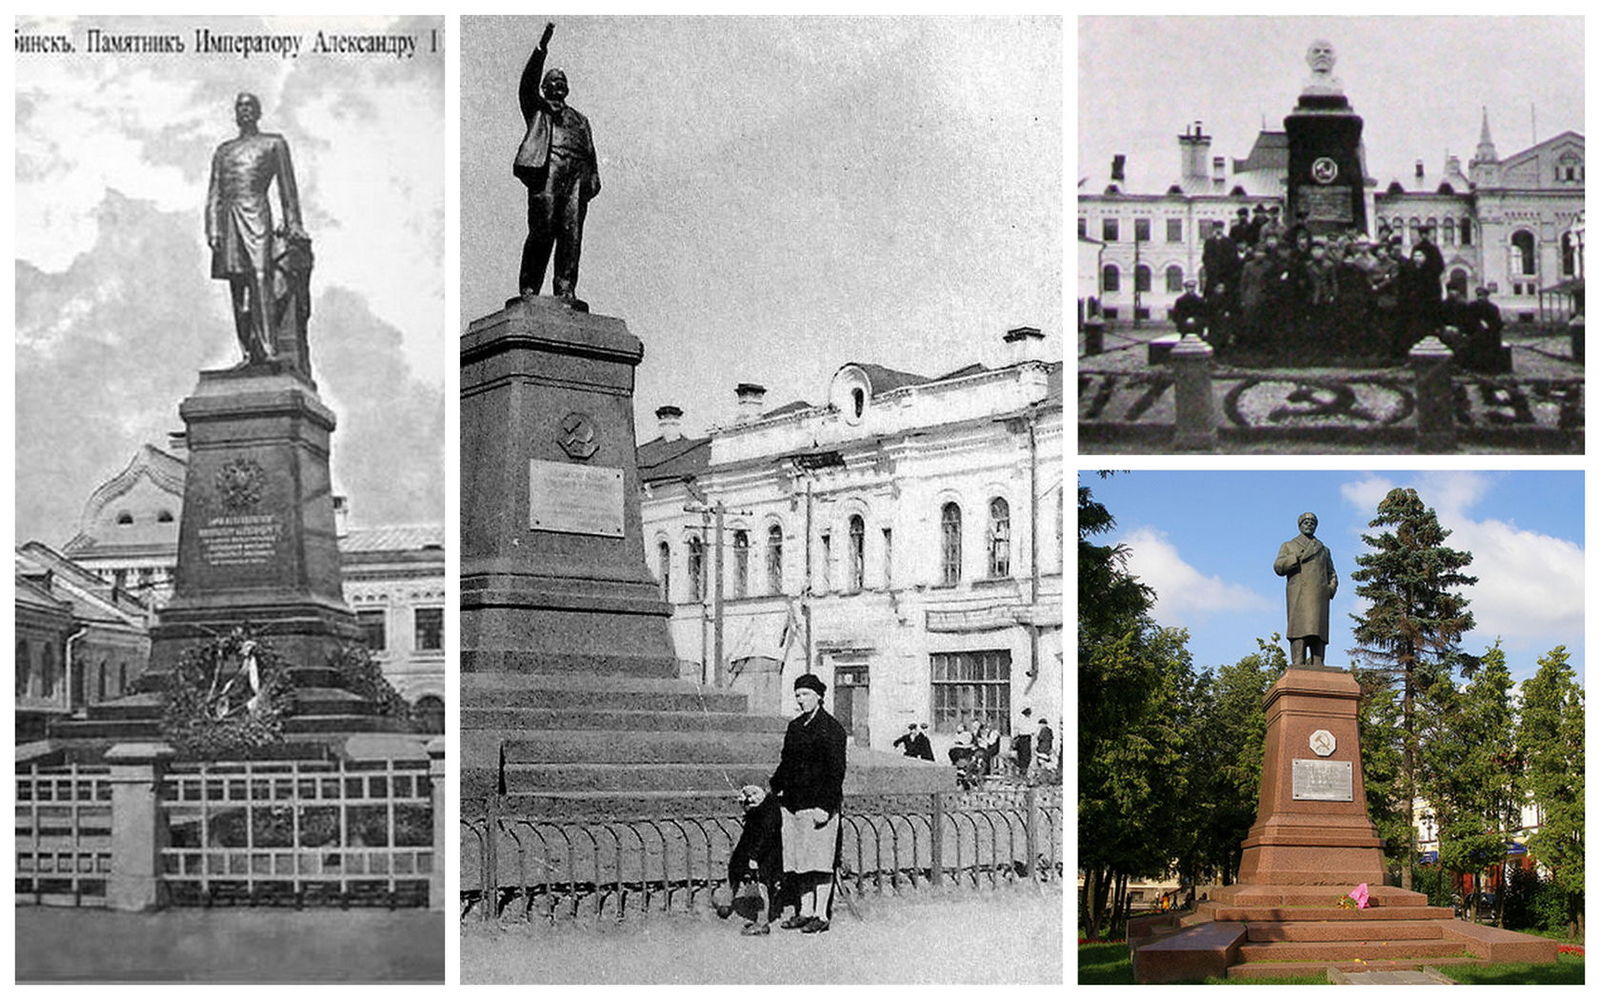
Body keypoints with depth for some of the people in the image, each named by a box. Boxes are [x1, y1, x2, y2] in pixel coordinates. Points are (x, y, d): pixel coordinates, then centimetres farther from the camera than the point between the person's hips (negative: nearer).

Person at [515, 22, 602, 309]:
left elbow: (590, 152, 23)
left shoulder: (579, 119, 35)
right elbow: (527, 82, 6)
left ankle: (565, 291, -18)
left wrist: (593, 177, 4)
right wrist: (542, 48, -5)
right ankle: (529, 290, -17)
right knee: (542, 229, -15)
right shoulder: (536, 107, 25)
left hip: (576, 171, 4)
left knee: (572, 233, -10)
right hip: (546, 165, -4)